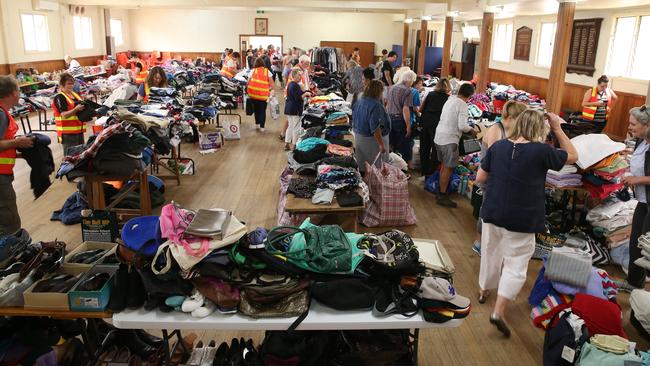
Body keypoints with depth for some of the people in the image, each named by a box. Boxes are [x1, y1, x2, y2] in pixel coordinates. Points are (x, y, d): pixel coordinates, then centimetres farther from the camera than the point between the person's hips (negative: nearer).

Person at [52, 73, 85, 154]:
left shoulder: (75, 94, 14)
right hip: (67, 132, -8)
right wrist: (76, 109, -32)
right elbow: (64, 115, -19)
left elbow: (80, 106, 23)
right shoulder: (59, 98, -11)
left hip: (79, 130, 8)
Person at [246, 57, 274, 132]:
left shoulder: (253, 71, 5)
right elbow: (272, 84, -3)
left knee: (256, 109, 20)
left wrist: (247, 91, 10)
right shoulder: (267, 71, 3)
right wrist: (268, 89, 14)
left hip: (253, 93, 2)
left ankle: (257, 123, 25)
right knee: (262, 110, 9)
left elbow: (248, 82, -1)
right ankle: (262, 127, 6)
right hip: (263, 94, -1)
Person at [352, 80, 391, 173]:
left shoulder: (359, 102, 5)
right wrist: (381, 144, -23)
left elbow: (354, 119, 14)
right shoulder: (376, 106, -22)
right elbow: (376, 128, -27)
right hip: (372, 140, -8)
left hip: (359, 137, 9)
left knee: (362, 167, 18)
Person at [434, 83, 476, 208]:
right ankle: (442, 196, 4)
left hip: (439, 137, 8)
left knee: (444, 166, 19)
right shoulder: (462, 105, -14)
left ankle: (441, 192, 27)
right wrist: (471, 129, -1)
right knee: (448, 168, -1)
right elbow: (462, 126, -21)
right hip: (449, 140, -8)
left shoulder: (450, 100, 10)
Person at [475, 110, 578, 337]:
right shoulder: (542, 151, -14)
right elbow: (573, 156, 4)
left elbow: (480, 179, 2)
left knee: (490, 253, 22)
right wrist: (558, 128, 4)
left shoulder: (498, 146, -3)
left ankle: (485, 290, 43)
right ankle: (499, 311, -1)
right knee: (515, 264, 5)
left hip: (492, 213, 5)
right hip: (521, 220, -4)